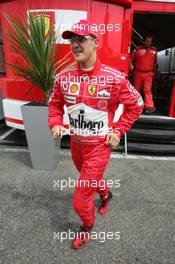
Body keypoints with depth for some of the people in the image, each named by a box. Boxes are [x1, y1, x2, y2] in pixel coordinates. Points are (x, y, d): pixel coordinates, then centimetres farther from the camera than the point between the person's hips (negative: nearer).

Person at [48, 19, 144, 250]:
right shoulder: (63, 77, -6)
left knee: (80, 200, 2)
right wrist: (55, 124, -7)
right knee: (92, 179, 30)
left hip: (99, 146, -4)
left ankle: (87, 226, 38)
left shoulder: (114, 78, -18)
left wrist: (118, 130, -10)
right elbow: (55, 103, 10)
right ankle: (106, 195, 66)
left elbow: (136, 104, -5)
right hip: (75, 143, 5)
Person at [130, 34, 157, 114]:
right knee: (136, 89, 9)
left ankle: (150, 106, -15)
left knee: (147, 90, -11)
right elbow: (131, 58, -1)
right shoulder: (138, 49, 0)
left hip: (148, 74, 0)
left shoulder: (154, 50, 9)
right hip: (138, 73, 0)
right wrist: (131, 65, -19)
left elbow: (155, 62, 19)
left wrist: (154, 71, 19)